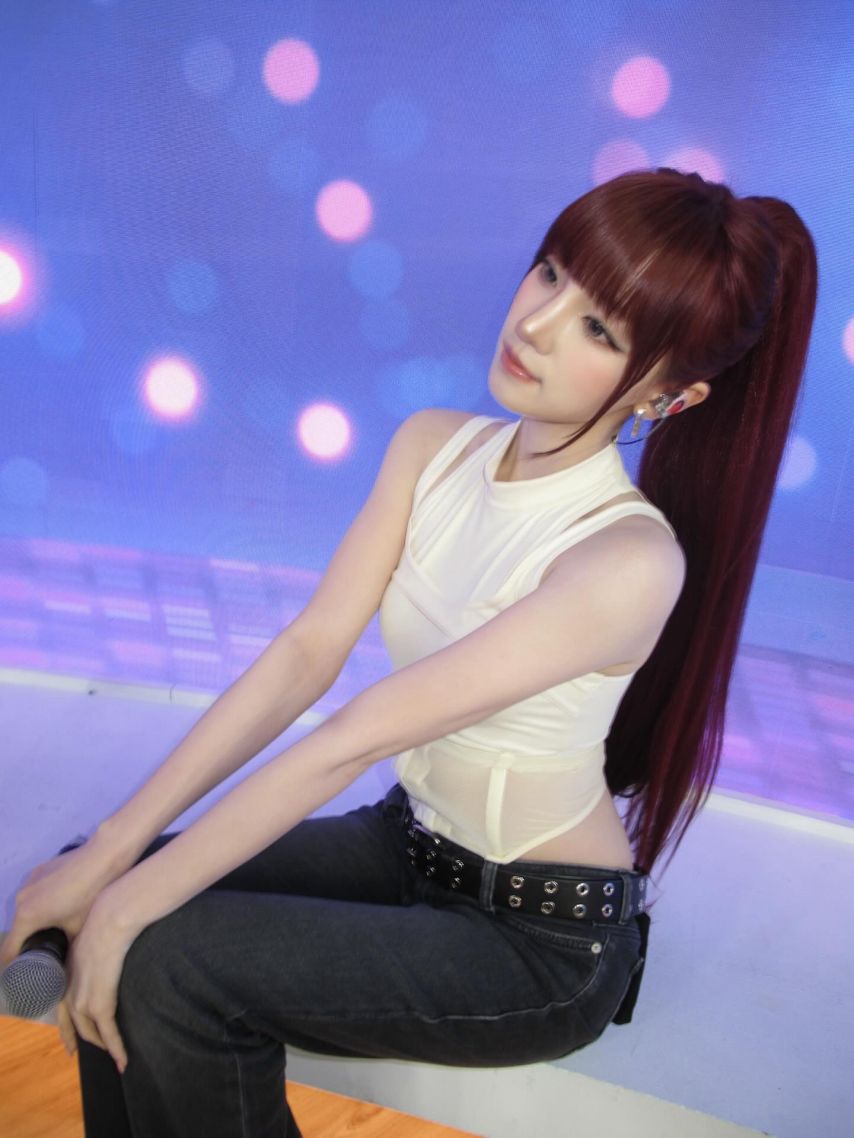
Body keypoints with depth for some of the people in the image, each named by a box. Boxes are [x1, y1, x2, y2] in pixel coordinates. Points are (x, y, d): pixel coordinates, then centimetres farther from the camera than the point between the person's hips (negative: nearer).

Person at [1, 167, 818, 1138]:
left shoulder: (630, 559, -28)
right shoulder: (433, 447, -6)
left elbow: (353, 740, -28)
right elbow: (304, 654, -12)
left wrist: (126, 905, -20)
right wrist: (107, 855, -15)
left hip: (543, 941, -5)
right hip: (406, 842, 6)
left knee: (164, 963, -18)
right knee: (108, 898, -7)